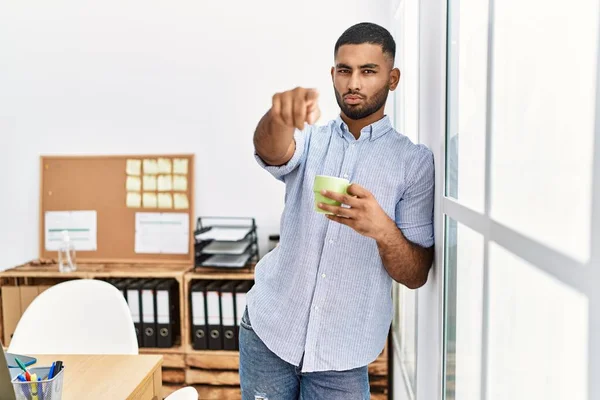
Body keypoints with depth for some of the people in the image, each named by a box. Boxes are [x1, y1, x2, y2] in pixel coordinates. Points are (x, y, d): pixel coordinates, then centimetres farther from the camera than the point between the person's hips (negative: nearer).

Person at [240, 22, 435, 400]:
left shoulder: (415, 162, -4)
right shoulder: (308, 139, 2)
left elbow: (417, 276, -7)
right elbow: (271, 151, -21)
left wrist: (382, 229, -26)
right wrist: (280, 117, -43)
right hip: (268, 329, 2)